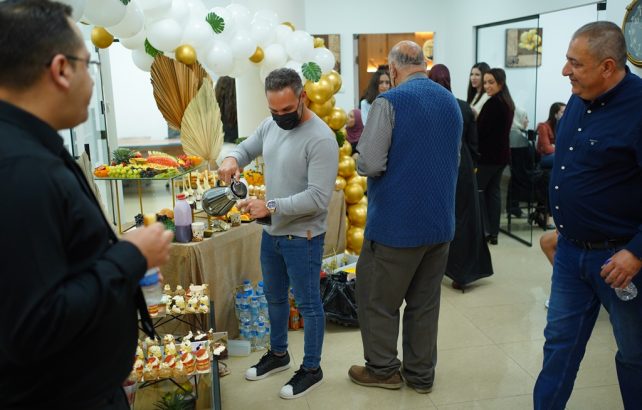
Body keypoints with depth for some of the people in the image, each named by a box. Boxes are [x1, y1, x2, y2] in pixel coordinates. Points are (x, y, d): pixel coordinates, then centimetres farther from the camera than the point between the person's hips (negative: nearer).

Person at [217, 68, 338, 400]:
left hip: (302, 237, -8)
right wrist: (232, 158, -6)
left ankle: (312, 369, 26)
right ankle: (278, 354, 44)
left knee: (308, 303, 8)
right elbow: (247, 147, 18)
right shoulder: (270, 125, 1)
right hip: (272, 233, 8)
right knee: (274, 297, 22)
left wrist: (270, 206, -30)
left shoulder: (320, 139, -23)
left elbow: (318, 198, -27)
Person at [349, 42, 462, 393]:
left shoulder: (390, 102, -14)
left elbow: (369, 164, -19)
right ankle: (421, 374, 27)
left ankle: (383, 369, 23)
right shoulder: (451, 102, 8)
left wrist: (361, 153, 1)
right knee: (425, 301, 16)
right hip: (440, 222, 7)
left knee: (377, 299, 11)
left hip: (397, 223, -7)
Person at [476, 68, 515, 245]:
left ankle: (484, 230, -1)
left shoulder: (493, 103, -17)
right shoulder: (508, 103, 12)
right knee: (493, 190, 10)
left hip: (488, 154, -9)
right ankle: (493, 232, 12)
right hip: (501, 154, 9)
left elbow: (480, 130, -17)